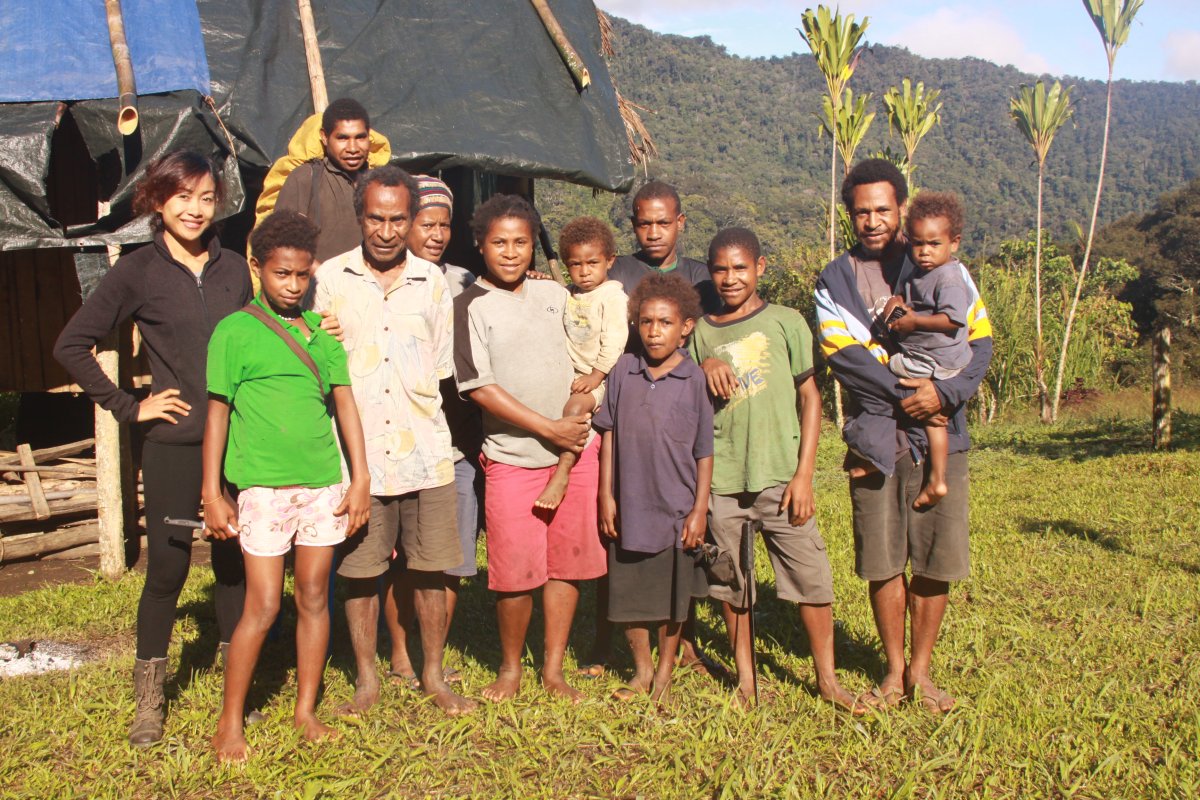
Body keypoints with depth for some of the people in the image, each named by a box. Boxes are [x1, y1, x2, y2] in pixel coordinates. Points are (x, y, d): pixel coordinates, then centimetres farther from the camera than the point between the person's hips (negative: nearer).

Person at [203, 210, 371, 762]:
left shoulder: (321, 329, 9)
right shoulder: (235, 331, -2)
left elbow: (345, 403, 10)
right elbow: (217, 413, -1)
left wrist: (360, 478, 5)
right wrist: (212, 494, -3)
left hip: (323, 483, 4)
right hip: (263, 486, -4)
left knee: (314, 598, 10)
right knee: (263, 606, -2)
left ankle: (306, 710, 24)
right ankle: (229, 723, 13)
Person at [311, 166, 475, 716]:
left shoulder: (432, 281, 6)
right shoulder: (330, 278, 1)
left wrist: (417, 415, 9)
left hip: (425, 451, 1)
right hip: (357, 454, -1)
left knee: (430, 571, 7)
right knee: (359, 572, 7)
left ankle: (433, 676, 24)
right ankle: (367, 680, 24)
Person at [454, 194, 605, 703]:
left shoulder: (555, 293, 9)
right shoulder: (471, 306, -5)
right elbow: (479, 388, -11)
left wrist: (580, 418, 6)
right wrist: (549, 429, -13)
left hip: (576, 450, 4)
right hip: (513, 456, -4)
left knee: (567, 562, 7)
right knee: (516, 572, -3)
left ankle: (553, 667, 21)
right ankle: (510, 667, 20)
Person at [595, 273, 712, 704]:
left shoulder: (695, 380, -5)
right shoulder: (623, 371, 0)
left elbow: (704, 451, -2)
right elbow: (608, 436, 5)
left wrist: (700, 509, -4)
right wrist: (606, 495, 2)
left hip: (676, 507, -2)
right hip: (629, 505, 2)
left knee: (673, 595, 11)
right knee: (629, 593, 11)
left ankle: (665, 670, 31)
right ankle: (641, 669, 30)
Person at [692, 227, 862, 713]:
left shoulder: (785, 322, 3)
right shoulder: (702, 333, 9)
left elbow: (810, 398, 2)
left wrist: (804, 474, -4)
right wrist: (704, 370, -9)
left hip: (780, 474, -2)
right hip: (721, 477, 2)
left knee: (811, 576, -1)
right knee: (729, 581, 10)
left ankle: (827, 678, 15)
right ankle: (745, 675, 26)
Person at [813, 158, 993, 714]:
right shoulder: (835, 280, 6)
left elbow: (980, 341, 4)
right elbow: (845, 356, -8)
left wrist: (944, 392, -13)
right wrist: (904, 395, -15)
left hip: (941, 435, 1)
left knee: (937, 559, 4)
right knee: (883, 561, 5)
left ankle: (921, 669, 20)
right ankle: (895, 669, 21)